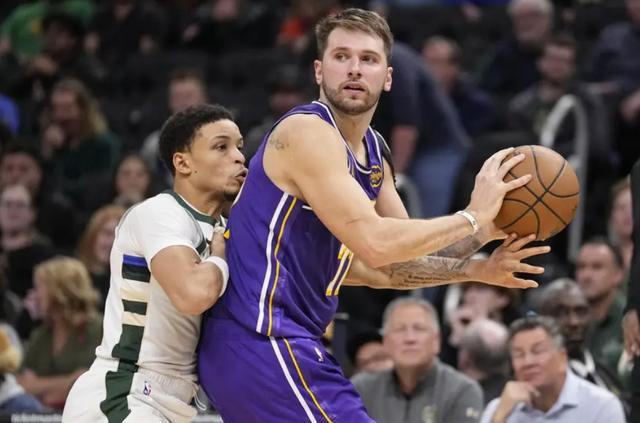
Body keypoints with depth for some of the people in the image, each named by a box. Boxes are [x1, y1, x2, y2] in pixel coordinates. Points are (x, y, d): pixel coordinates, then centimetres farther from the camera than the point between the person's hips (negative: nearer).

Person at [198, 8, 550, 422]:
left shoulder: (373, 156, 15)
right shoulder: (306, 132, -14)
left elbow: (395, 264, 20)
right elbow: (374, 244, -24)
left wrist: (476, 269, 5)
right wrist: (474, 220, -15)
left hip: (277, 340, 10)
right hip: (264, 340, -10)